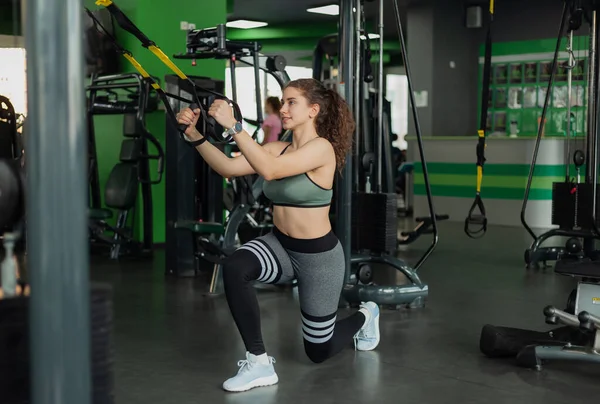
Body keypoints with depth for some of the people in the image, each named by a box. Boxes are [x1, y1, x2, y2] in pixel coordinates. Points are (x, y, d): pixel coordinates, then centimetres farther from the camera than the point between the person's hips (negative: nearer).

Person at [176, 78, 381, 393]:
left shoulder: (321, 147, -20)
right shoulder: (279, 149, 0)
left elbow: (270, 170, -35)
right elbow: (229, 168, -11)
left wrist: (233, 126, -39)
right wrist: (195, 135, -23)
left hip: (318, 255, -6)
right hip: (280, 246, 6)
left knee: (318, 351, 10)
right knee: (234, 267, -29)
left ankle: (364, 316, 43)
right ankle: (259, 363, -16)